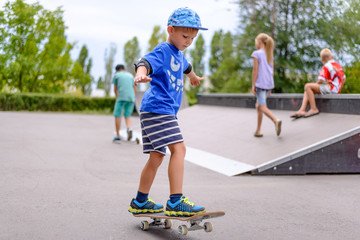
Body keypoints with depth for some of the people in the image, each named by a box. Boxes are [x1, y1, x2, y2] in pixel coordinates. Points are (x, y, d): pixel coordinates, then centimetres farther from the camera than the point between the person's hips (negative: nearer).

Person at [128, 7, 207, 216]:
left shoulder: (178, 54, 22)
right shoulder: (163, 51, -7)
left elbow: (185, 67, 45)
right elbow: (146, 62, -28)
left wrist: (194, 77, 66)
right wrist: (141, 73, -51)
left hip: (165, 111, 10)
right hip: (157, 108, -10)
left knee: (157, 157, 12)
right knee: (179, 148, -19)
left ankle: (140, 202, 23)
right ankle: (175, 202, -22)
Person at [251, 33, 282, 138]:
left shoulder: (256, 53, -6)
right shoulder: (270, 54, 14)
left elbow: (255, 70, -11)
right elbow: (272, 71, 15)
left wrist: (253, 85, -8)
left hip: (260, 84, -7)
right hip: (269, 84, 7)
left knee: (263, 107, -10)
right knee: (258, 106, 17)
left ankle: (276, 120, -34)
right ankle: (258, 130, 18)